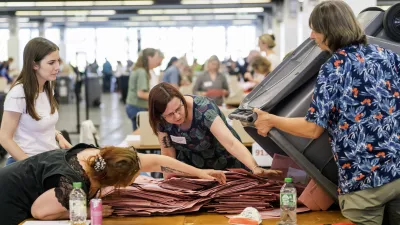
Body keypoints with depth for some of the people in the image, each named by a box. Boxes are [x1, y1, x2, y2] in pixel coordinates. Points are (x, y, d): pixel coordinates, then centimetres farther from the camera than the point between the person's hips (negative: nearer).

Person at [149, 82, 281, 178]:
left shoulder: (203, 109, -34)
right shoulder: (161, 121, -20)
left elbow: (231, 142, -44)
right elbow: (168, 154, -8)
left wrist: (255, 169, -56)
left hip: (226, 166, -3)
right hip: (192, 170, 3)